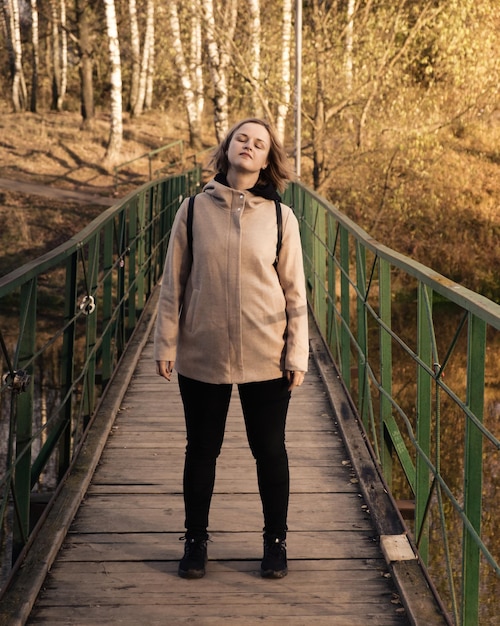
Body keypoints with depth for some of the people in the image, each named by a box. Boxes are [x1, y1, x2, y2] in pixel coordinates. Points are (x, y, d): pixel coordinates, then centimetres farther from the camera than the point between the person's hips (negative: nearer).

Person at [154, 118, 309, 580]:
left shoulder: (281, 217, -1)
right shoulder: (194, 210, -1)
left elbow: (294, 292, 1)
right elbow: (174, 281, 2)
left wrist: (297, 354, -3)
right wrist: (166, 344, -1)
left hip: (265, 356, 0)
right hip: (202, 354, 0)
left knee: (270, 451, 10)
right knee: (202, 450, 11)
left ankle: (276, 541, 26)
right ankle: (196, 541, 27)